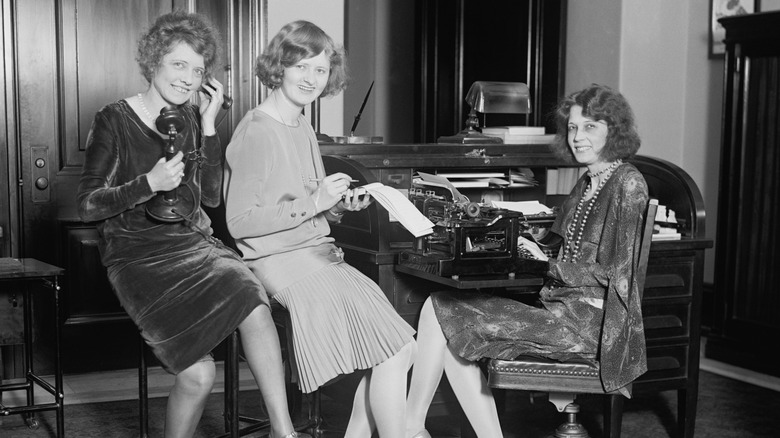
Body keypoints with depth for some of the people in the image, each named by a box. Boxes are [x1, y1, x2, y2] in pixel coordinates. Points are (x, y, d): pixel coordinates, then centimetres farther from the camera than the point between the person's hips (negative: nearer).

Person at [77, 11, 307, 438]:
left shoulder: (191, 120, 12)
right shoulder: (114, 120, -1)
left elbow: (213, 195, 8)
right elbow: (87, 205, -4)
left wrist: (208, 125, 1)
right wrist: (148, 184, -19)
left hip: (194, 242, 4)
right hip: (137, 254, -4)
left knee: (254, 302, -30)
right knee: (198, 373, -23)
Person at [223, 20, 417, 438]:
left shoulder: (302, 127, 15)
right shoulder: (256, 131, -12)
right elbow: (239, 223, -16)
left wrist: (339, 205, 4)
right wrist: (312, 203, -20)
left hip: (318, 254, 9)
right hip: (282, 261, -9)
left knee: (400, 346, 0)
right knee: (395, 350, -13)